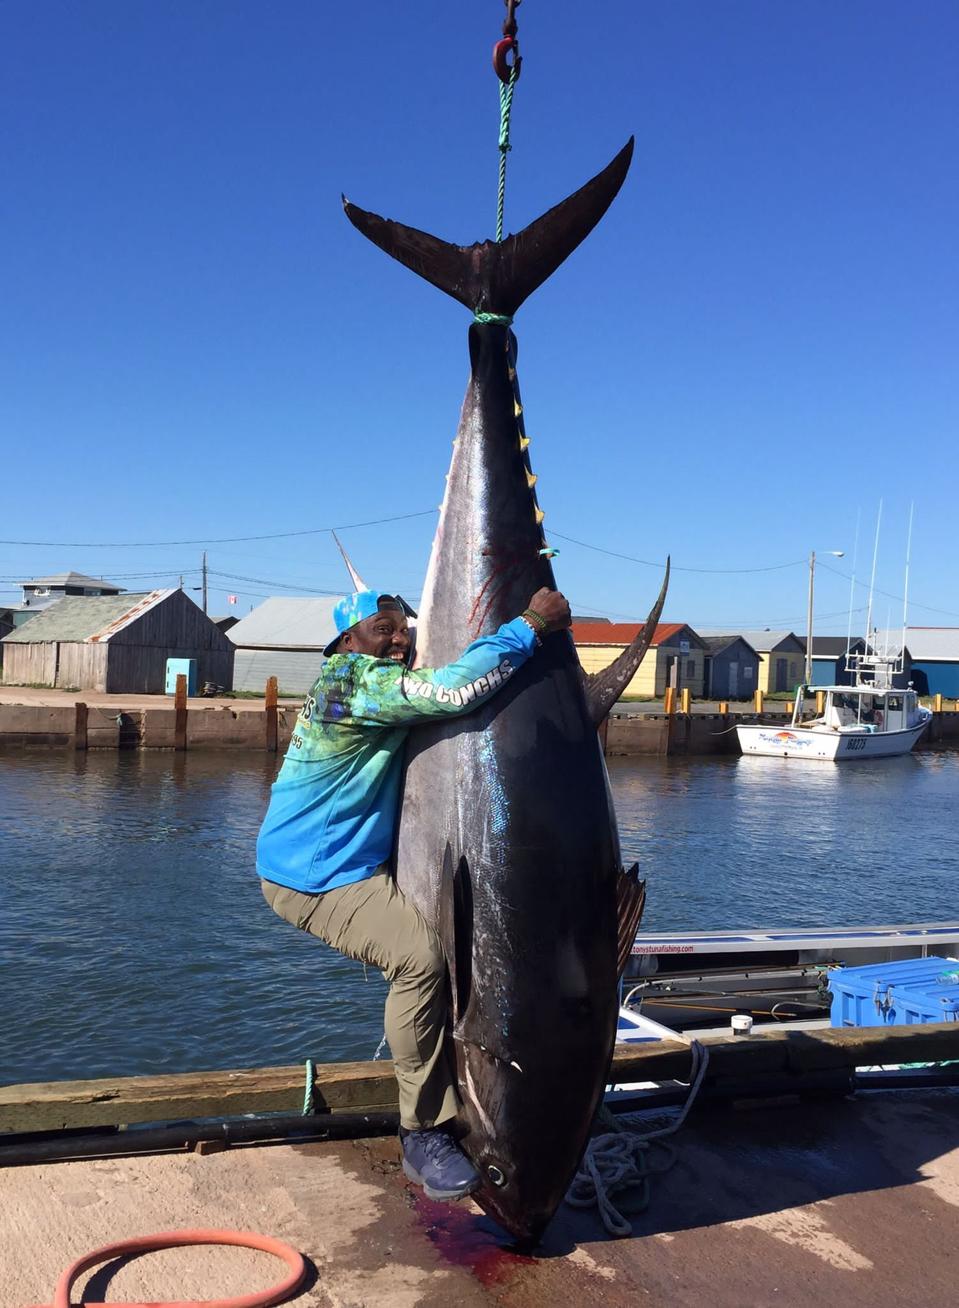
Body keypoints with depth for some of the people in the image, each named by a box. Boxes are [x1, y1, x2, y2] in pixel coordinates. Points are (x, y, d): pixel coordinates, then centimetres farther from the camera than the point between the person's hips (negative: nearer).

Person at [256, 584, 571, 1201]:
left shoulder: (387, 683, 12)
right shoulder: (359, 682, -22)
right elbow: (456, 689, -34)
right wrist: (531, 625, -26)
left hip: (364, 862, 11)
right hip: (312, 875, -11)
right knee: (420, 955, -28)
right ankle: (425, 1134, -14)